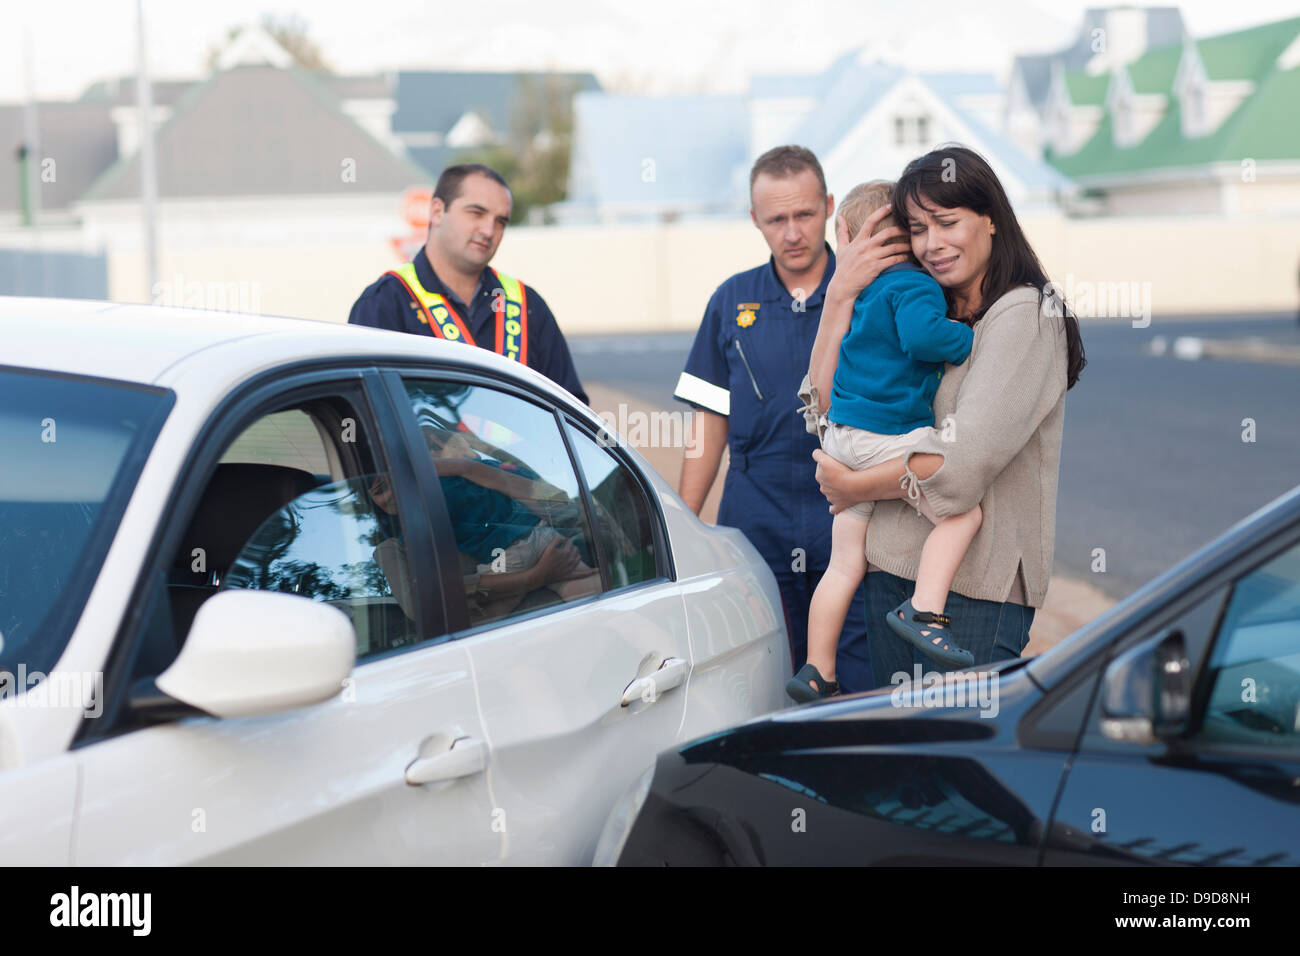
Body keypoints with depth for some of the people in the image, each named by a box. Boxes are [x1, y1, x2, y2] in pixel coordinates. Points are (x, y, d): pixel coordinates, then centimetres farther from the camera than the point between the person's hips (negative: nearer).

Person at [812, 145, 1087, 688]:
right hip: (892, 564, 7)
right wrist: (841, 294, 0)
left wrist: (855, 487, -4)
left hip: (976, 580, -7)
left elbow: (964, 460, -15)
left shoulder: (1023, 313, -7)